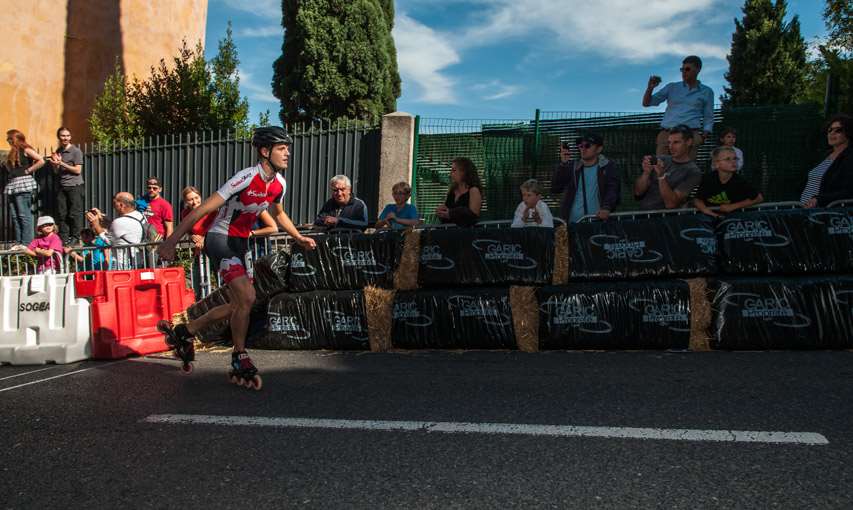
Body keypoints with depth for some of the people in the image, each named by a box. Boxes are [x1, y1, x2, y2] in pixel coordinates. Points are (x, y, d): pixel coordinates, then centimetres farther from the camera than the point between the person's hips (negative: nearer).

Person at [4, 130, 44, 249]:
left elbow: (41, 161, -14)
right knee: (14, 216, 5)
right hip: (12, 184, 8)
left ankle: (26, 243, -9)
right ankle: (18, 242, 8)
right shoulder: (12, 152, 21)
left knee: (24, 214, -10)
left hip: (23, 182, -8)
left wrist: (28, 170, -11)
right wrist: (6, 162, 9)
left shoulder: (26, 150, -3)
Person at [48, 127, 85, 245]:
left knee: (74, 213, -5)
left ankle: (74, 237, 3)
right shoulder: (58, 151, 15)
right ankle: (63, 238, 10)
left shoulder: (76, 151, -4)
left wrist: (61, 163, -10)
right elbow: (56, 171, 17)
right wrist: (55, 163, -3)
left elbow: (78, 170, -9)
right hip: (61, 187, 6)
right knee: (61, 214, 4)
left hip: (75, 186, -6)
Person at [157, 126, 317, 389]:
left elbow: (278, 213, 22)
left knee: (239, 304, 12)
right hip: (220, 239, -9)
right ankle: (240, 361, -4)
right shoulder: (246, 178, -24)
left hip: (240, 243, 9)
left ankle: (184, 332, 31)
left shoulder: (279, 183, -1)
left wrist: (298, 237, 15)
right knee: (247, 297, -22)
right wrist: (171, 241, -26)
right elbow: (203, 209, -24)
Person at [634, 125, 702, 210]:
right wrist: (646, 173, -11)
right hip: (641, 212, 3)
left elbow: (670, 204, -14)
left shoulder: (693, 172, -4)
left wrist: (661, 175, -21)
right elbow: (638, 192, 5)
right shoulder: (661, 160, 8)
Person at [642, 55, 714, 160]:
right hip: (666, 133, 1)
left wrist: (704, 136, 0)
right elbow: (646, 103, 13)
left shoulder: (706, 91, 15)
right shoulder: (672, 87, 17)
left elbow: (708, 118, 17)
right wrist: (650, 88, -5)